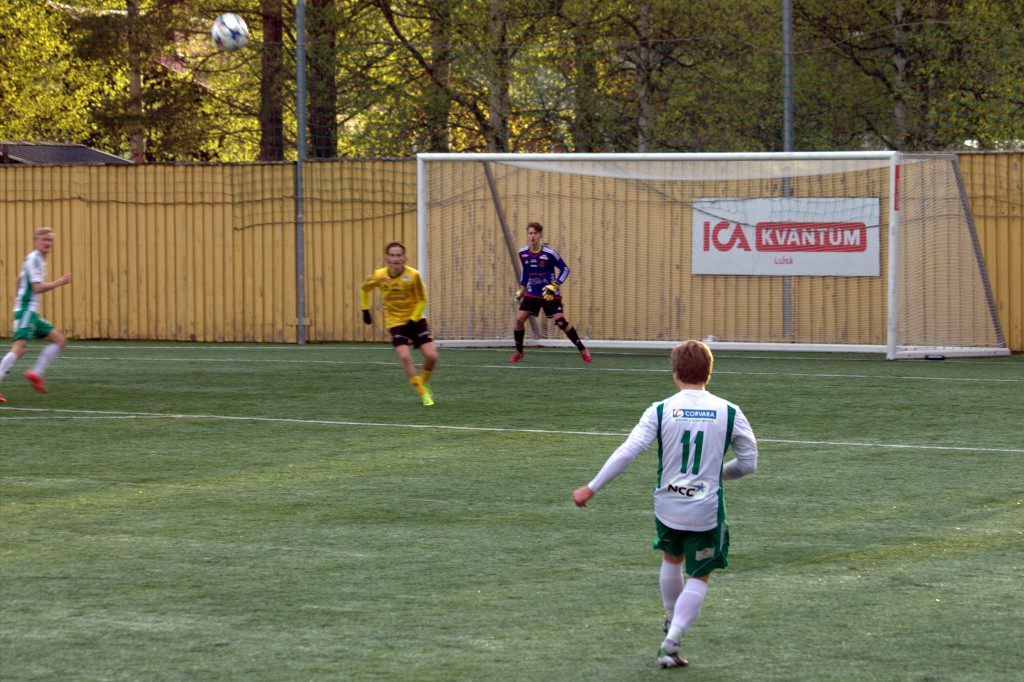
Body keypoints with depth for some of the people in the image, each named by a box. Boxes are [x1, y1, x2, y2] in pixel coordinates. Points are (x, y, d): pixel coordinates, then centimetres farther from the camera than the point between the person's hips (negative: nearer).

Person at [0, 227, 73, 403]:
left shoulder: (38, 260, 19)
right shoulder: (34, 259, -11)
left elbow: (19, 280, 32)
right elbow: (38, 287, -19)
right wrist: (59, 282, -13)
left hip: (31, 312, 10)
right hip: (26, 310, -10)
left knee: (59, 340, 11)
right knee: (19, 348, -23)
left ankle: (36, 373, 7)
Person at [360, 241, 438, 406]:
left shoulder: (413, 275, -16)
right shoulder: (378, 276, -11)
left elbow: (422, 300, -5)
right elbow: (364, 289, 12)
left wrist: (412, 320, -12)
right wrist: (365, 310, 11)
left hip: (415, 320, 0)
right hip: (396, 323, 0)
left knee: (431, 356, -10)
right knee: (405, 356, -22)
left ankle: (423, 383, 21)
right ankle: (424, 394, -11)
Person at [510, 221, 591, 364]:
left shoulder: (549, 253, -17)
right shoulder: (523, 253, -3)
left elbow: (565, 269, -8)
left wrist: (554, 286, -18)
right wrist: (521, 289, 12)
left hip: (549, 294, -4)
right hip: (532, 294, 4)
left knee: (560, 321, -14)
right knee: (519, 319, -7)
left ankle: (583, 350, -3)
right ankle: (519, 352, 14)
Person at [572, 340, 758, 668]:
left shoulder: (660, 411, -9)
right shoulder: (730, 413, -6)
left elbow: (626, 453, -14)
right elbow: (748, 463, 1)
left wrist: (591, 488, -6)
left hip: (667, 506, 1)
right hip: (707, 511, -1)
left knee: (671, 559, 29)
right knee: (699, 578, 12)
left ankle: (672, 623, 47)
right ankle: (671, 642, -1)